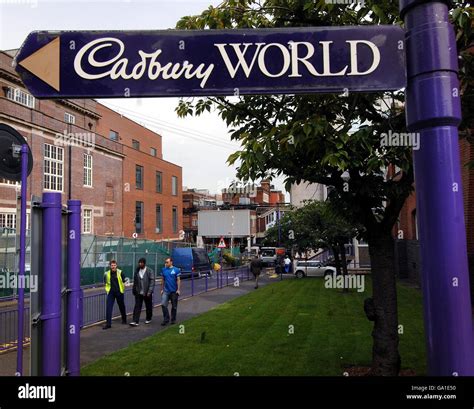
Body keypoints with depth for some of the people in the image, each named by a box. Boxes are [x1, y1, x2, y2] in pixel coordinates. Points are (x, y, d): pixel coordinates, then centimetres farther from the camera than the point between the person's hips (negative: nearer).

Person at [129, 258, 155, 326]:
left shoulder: (150, 271, -9)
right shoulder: (137, 271, 4)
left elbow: (152, 282, -12)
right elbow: (135, 281, 12)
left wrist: (149, 292, -18)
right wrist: (134, 290, 10)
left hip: (147, 293, -3)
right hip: (138, 292, 3)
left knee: (148, 307, 12)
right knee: (137, 307, -5)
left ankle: (148, 319, 30)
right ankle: (135, 321, -6)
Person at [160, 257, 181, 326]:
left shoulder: (176, 270, -6)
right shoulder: (163, 270, 4)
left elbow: (178, 280, -5)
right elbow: (162, 280, 10)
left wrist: (178, 289, -10)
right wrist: (162, 289, 8)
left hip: (174, 291, -2)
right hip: (166, 291, 2)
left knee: (174, 306, 8)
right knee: (163, 304, -11)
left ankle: (173, 319, 23)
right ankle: (166, 320, -1)